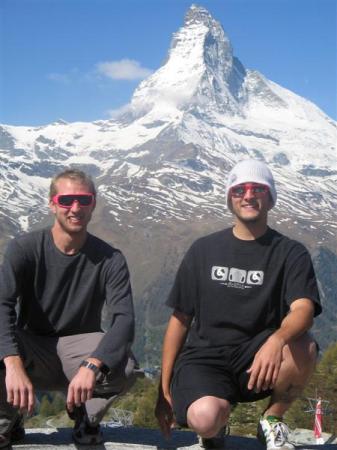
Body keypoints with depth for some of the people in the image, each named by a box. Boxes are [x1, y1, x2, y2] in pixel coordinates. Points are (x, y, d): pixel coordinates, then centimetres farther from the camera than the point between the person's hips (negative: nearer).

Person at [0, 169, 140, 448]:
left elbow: (124, 319, -21)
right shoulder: (24, 248, -11)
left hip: (79, 348, 1)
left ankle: (86, 417, 4)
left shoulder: (110, 259, -10)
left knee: (125, 368, -31)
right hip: (30, 350, 0)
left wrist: (92, 365, -41)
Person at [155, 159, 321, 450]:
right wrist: (165, 390, 6)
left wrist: (276, 341, -41)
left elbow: (303, 309, -17)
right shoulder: (204, 250, 7)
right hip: (204, 357, 0)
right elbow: (180, 319, 9)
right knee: (204, 419, -33)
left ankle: (272, 420, -2)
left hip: (256, 358, 1)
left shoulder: (290, 253, 2)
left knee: (303, 347, -32)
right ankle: (219, 418, 7)